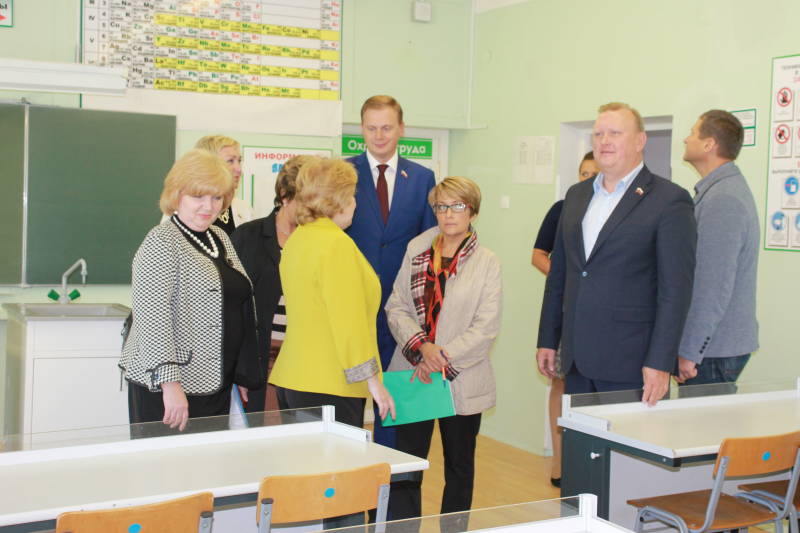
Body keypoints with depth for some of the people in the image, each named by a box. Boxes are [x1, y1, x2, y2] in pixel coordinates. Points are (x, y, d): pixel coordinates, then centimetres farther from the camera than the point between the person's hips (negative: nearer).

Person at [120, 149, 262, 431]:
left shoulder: (220, 238, 14)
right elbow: (152, 317, -20)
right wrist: (170, 383, -27)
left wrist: (241, 376, 21)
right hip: (169, 388, -8)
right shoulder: (162, 242, -11)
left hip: (215, 385, 8)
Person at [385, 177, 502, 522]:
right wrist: (422, 346, -14)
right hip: (413, 375, 2)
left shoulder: (487, 263, -2)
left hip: (461, 380, -1)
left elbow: (486, 326, -9)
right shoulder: (416, 250, 7)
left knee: (459, 467, 12)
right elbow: (396, 307, 2)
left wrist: (442, 359, -16)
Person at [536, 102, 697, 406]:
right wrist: (547, 341, 15)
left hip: (630, 364, -6)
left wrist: (660, 362, -16)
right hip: (576, 359, 6)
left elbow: (676, 290, -11)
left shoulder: (669, 200, -6)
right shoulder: (576, 196, 14)